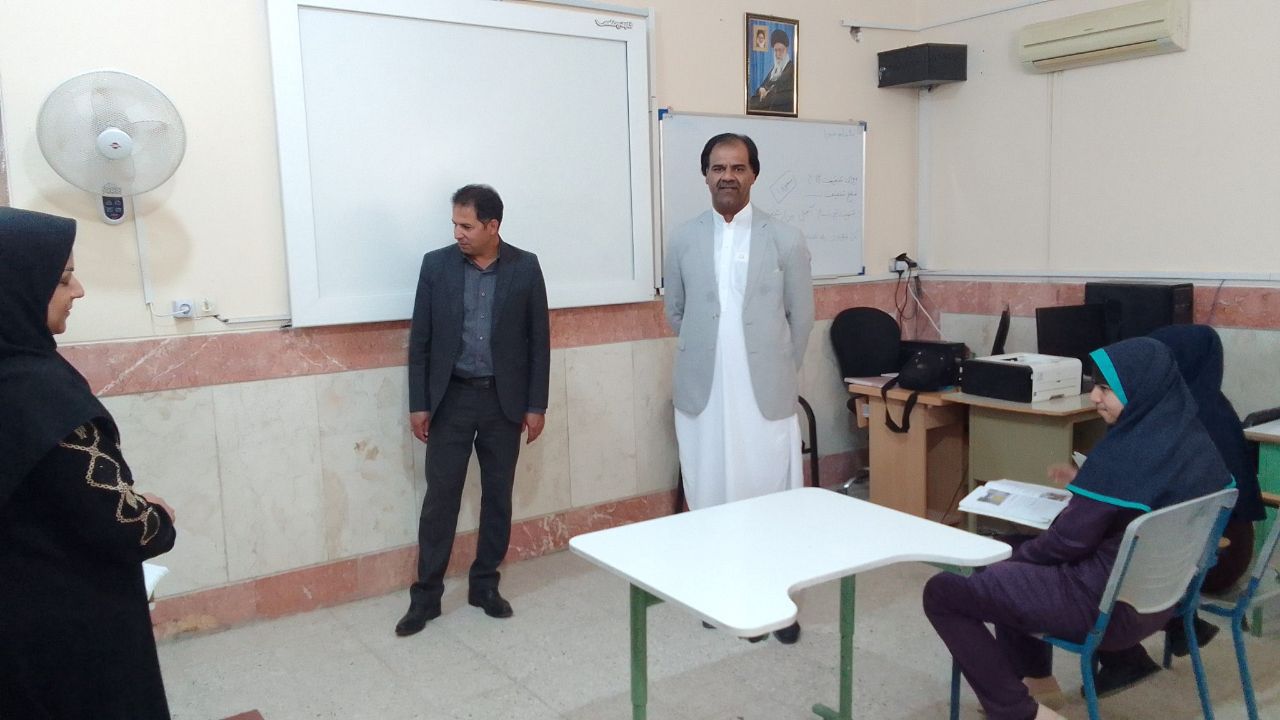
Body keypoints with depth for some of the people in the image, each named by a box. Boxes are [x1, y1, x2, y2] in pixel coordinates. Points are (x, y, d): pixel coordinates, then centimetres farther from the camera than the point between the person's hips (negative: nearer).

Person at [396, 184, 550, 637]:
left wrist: (536, 405, -2)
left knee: (498, 496, 9)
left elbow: (539, 340, 0)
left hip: (505, 400, 1)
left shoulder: (525, 267, -3)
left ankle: (485, 585, 24)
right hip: (451, 398, 0)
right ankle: (426, 595, 13)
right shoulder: (436, 265, -2)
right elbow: (420, 339, 1)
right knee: (440, 497, 2)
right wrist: (418, 403, -3)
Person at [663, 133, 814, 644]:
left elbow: (801, 318, 6)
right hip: (702, 394, 2)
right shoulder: (683, 240, 3)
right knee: (710, 497, 9)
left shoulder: (785, 240, -1)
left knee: (772, 497, 3)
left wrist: (779, 373, 11)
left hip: (766, 394, -1)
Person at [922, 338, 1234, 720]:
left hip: (1107, 605, -9)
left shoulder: (1127, 452, -25)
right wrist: (1090, 488, 15)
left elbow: (1069, 541, -19)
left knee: (941, 592, -4)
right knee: (1018, 553, 29)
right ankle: (1037, 680, 32)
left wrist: (1016, 554, -1)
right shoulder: (1195, 438, 1)